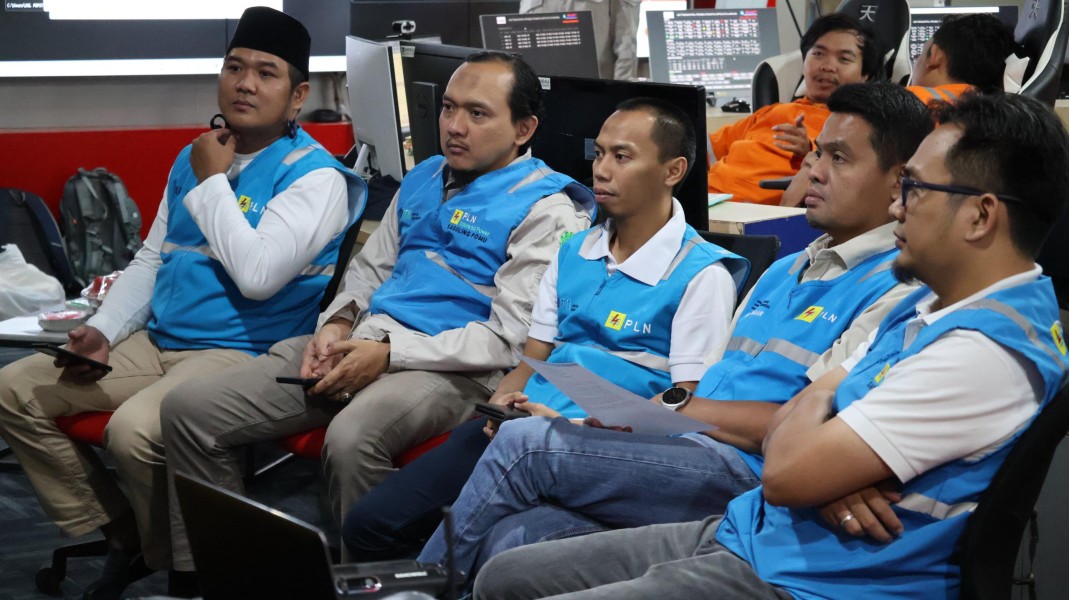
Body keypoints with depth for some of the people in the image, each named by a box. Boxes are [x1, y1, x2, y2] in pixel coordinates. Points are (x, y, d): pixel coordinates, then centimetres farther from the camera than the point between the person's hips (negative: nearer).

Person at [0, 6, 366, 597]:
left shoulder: (314, 175, -10)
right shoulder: (193, 157, 14)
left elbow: (257, 275, -23)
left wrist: (212, 184, -12)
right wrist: (102, 331, 3)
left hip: (242, 353, -8)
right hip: (155, 343, 8)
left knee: (133, 431, -34)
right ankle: (119, 534, 7)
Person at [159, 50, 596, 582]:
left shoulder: (546, 210, -4)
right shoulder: (423, 180, 21)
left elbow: (509, 338, -12)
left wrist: (389, 354, -15)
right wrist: (337, 324, 3)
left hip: (450, 368, -7)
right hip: (360, 341, 8)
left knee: (351, 437, -40)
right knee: (189, 408, -5)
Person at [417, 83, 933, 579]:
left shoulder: (889, 290, -4)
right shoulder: (785, 270, 25)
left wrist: (675, 406, -6)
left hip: (747, 473, -7)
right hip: (688, 453, 7)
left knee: (523, 444, -16)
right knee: (511, 538, -18)